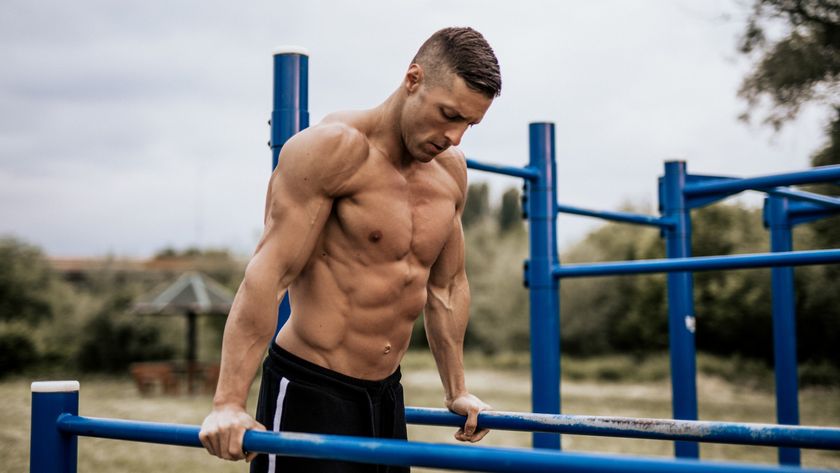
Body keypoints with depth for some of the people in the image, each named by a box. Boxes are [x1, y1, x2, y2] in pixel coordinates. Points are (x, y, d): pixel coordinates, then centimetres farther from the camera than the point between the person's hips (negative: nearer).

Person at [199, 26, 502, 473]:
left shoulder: (451, 171, 7)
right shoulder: (333, 147, -14)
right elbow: (268, 273, -21)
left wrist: (457, 391, 21)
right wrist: (228, 404, -27)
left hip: (386, 396, 7)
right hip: (310, 390, -7)